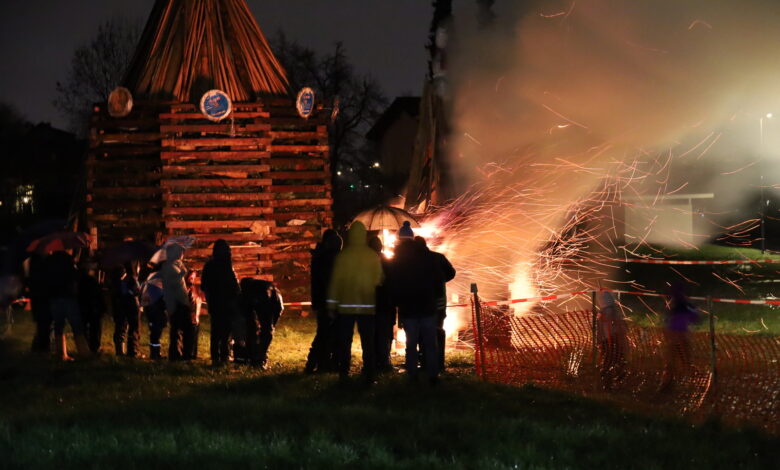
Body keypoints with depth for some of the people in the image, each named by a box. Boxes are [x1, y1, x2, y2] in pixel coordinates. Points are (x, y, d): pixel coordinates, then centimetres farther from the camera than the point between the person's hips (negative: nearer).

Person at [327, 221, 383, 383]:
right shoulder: (373, 256, -3)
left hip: (346, 305, -1)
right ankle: (369, 374, 3)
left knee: (344, 341, 6)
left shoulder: (343, 255, -5)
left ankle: (344, 374, 4)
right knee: (368, 342, 5)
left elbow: (335, 280, -3)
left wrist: (332, 305, 4)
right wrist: (378, 301, 17)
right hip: (368, 305, 1)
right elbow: (379, 280, 2)